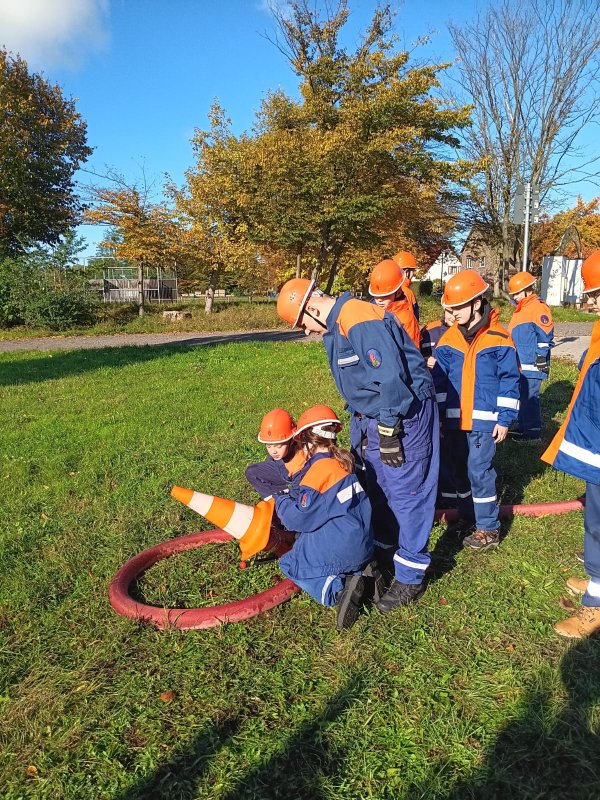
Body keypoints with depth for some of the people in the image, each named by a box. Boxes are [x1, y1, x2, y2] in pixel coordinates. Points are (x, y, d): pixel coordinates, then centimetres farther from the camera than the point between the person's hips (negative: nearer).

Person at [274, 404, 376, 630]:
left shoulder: (319, 471, -19)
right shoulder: (343, 463, 7)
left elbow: (297, 518, -16)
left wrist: (281, 499, 3)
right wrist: (292, 498, 19)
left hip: (340, 551, -8)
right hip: (362, 547, 8)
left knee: (289, 564, 10)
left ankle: (337, 590, -11)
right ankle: (359, 573, 6)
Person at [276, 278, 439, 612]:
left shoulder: (361, 321, -23)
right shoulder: (336, 326, 9)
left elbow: (391, 379, -28)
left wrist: (388, 432, -22)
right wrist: (360, 426, 19)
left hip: (403, 414, -10)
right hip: (371, 415, 10)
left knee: (406, 491, -1)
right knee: (378, 488, 19)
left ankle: (410, 576, 12)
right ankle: (385, 548, 38)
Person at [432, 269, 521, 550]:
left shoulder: (498, 339, -8)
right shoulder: (449, 339, 3)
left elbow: (509, 382, -5)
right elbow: (438, 380, 7)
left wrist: (504, 419, -8)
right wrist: (436, 414, 5)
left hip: (484, 421, -5)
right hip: (454, 420, 5)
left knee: (479, 471, -4)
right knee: (460, 470, 14)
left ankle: (489, 528, 12)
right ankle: (467, 516, 32)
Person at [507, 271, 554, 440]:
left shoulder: (538, 308, -13)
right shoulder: (521, 309, 17)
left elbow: (546, 336, -17)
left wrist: (541, 359, -17)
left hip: (532, 365, -10)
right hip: (520, 364, 10)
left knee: (530, 396, -5)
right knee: (522, 395, 15)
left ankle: (533, 430, 4)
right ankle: (522, 426, 25)